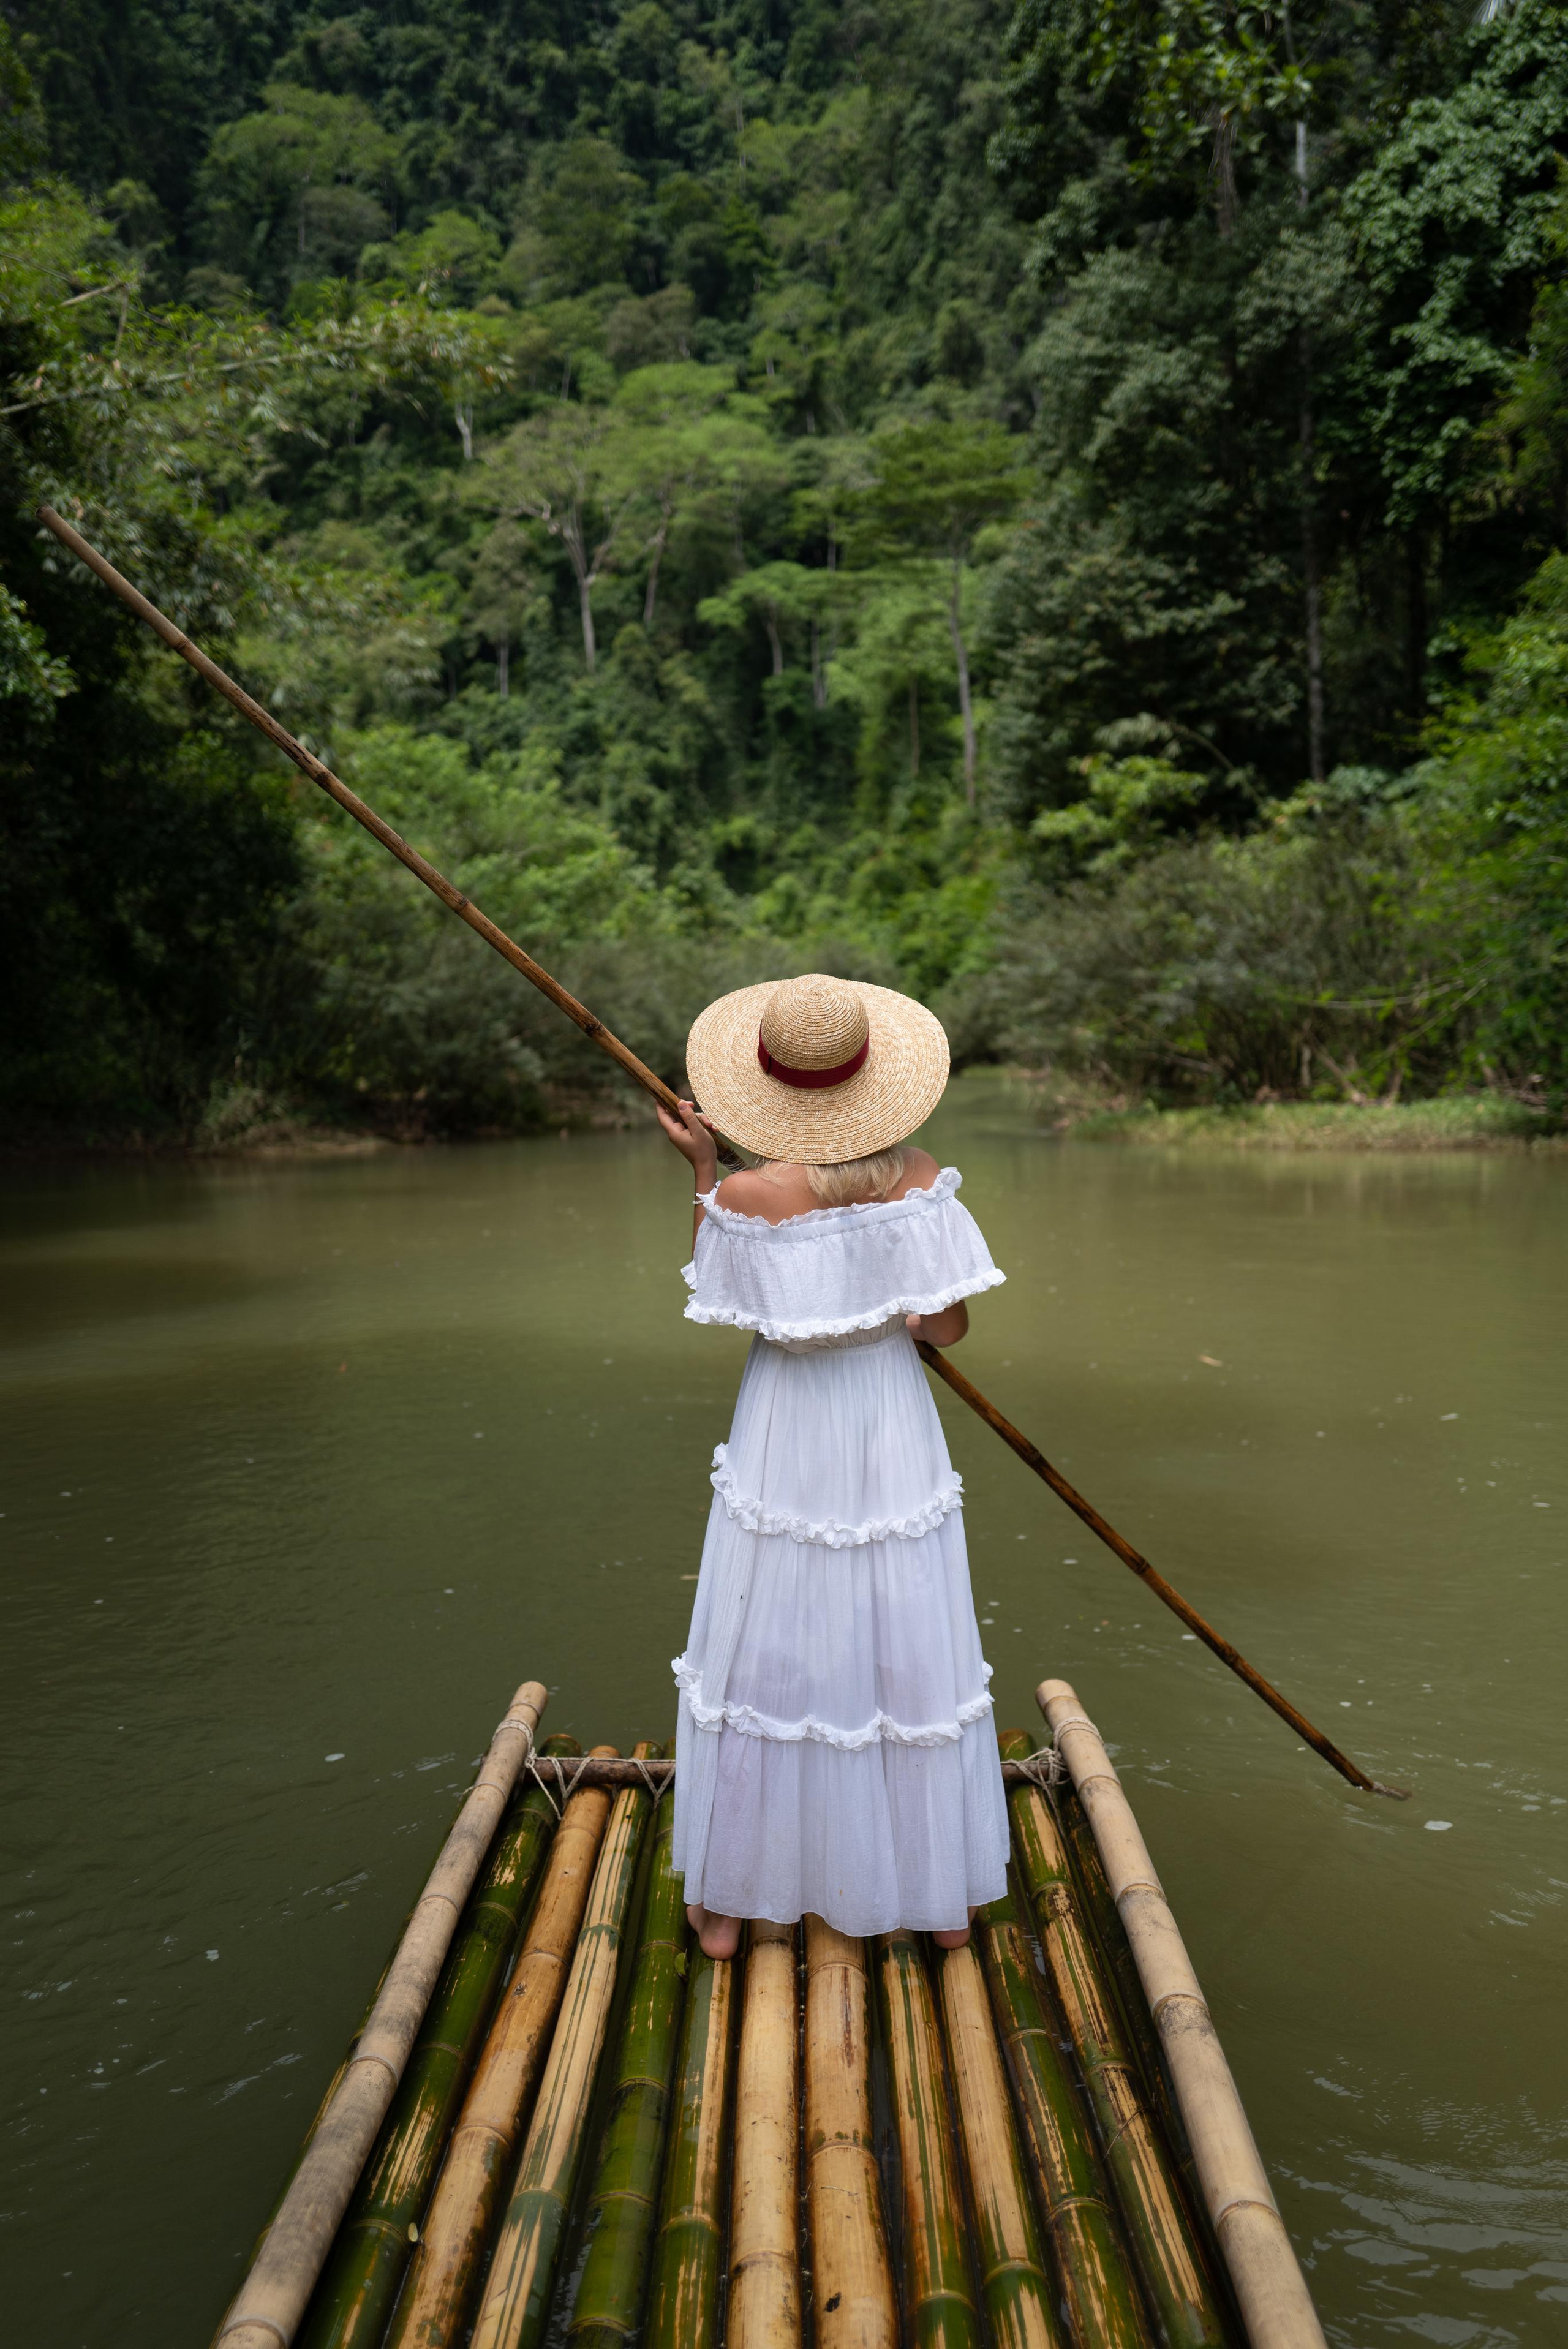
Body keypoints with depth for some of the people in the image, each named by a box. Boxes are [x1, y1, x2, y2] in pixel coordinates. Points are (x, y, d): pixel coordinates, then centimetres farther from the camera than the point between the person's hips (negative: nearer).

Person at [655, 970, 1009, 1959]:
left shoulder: (745, 1194, -17)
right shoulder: (918, 1177, -12)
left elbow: (725, 1308, 0)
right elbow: (947, 1325, -10)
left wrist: (703, 1171, 1)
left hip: (786, 1437, -1)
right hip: (894, 1433, 1)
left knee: (761, 1655, 13)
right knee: (913, 1656, 15)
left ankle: (727, 1903, 27)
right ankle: (946, 1898, 29)